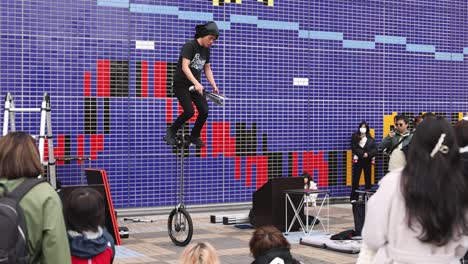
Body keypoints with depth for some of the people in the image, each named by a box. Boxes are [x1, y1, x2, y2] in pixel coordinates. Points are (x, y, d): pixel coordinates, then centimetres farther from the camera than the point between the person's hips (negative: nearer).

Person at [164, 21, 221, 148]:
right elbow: (185, 67, -25)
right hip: (181, 84, -6)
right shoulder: (189, 46, -17)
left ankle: (194, 136, 16)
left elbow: (207, 69, 11)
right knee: (189, 112, -16)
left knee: (204, 111, -5)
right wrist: (196, 83, -36)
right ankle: (171, 131, 9)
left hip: (196, 85, 7)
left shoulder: (206, 50, 5)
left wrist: (214, 85, -3)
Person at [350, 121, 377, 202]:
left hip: (367, 161, 2)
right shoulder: (355, 137, 3)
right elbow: (354, 148, -7)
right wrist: (363, 154, -17)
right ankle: (354, 198, -2)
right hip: (358, 160, -2)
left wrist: (368, 154, -16)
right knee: (356, 179, -4)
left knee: (368, 178, 4)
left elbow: (375, 149, 0)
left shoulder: (371, 139, 9)